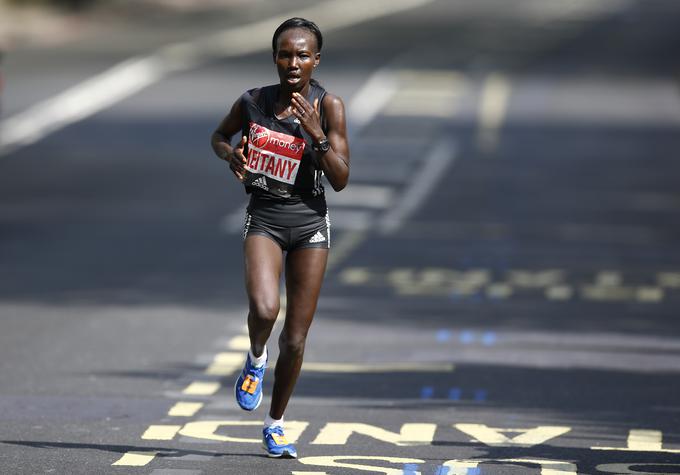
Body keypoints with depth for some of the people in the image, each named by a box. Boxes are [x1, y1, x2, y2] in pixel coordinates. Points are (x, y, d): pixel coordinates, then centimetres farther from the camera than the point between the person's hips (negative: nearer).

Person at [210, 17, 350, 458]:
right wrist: (231, 154, -6)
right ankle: (256, 359, 6)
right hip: (264, 219, 0)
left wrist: (317, 135, -24)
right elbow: (219, 136, 17)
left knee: (295, 338, 5)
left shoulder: (328, 106, -8)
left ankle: (276, 424, 25)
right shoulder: (253, 102, -4)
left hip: (311, 223, 0)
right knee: (264, 308, -28)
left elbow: (341, 180, -11)